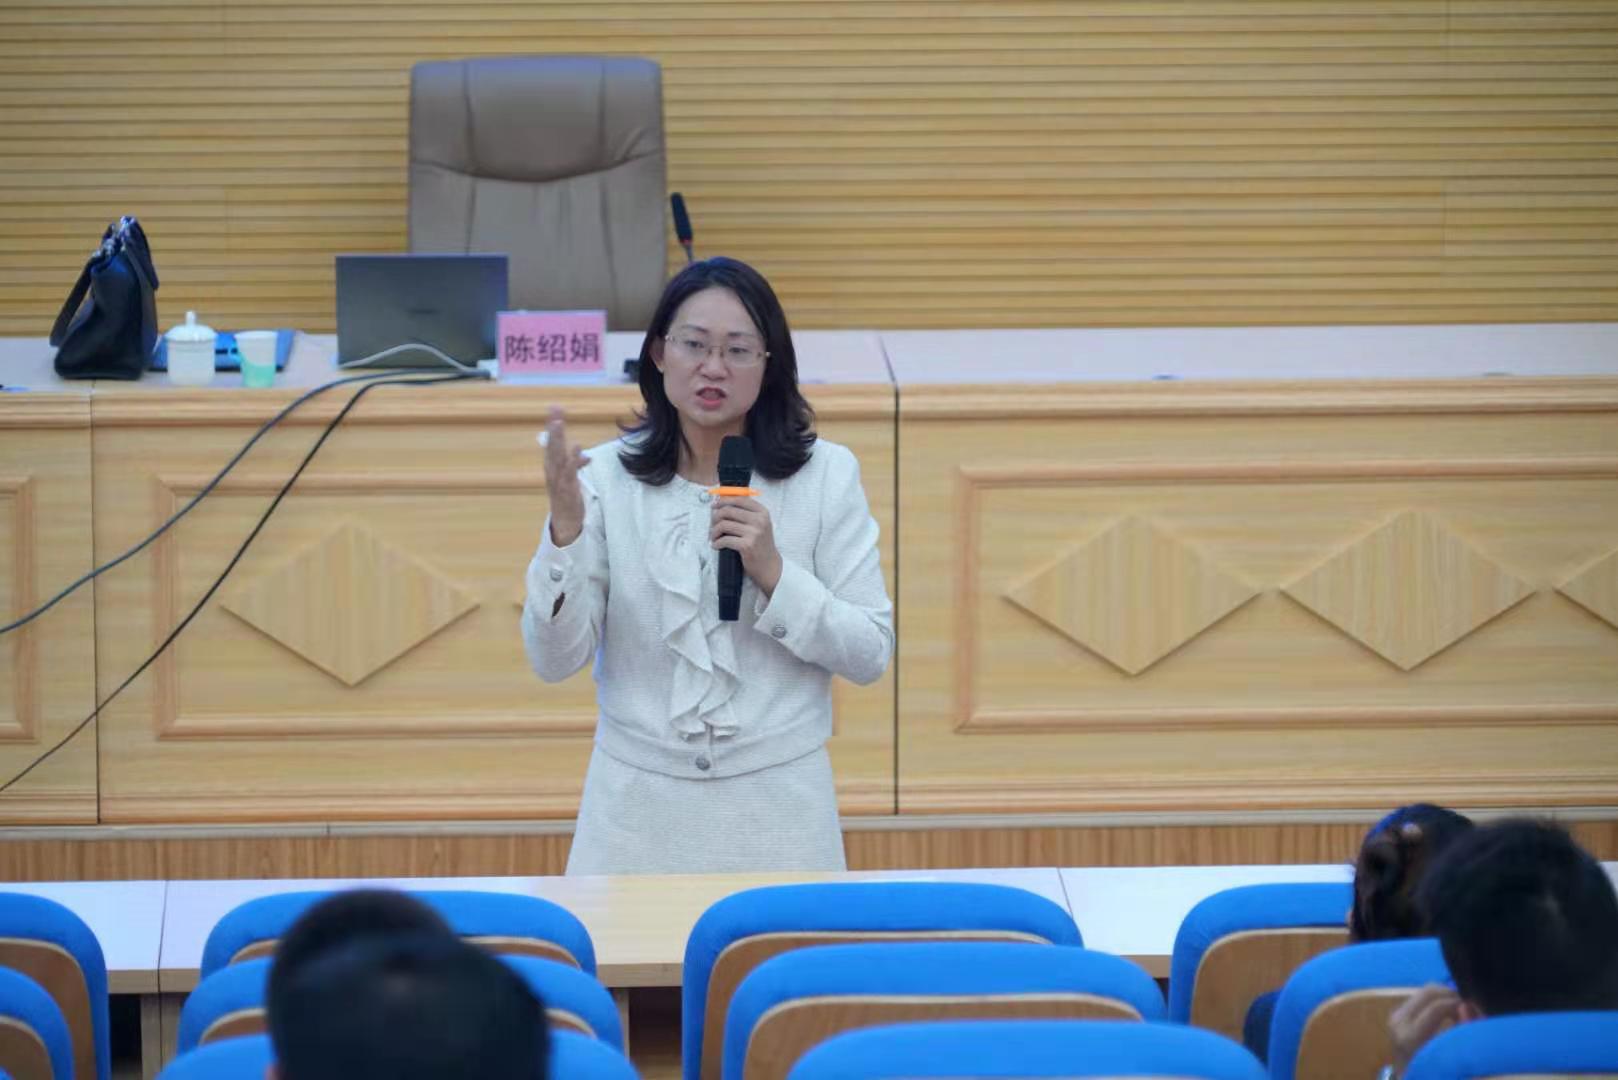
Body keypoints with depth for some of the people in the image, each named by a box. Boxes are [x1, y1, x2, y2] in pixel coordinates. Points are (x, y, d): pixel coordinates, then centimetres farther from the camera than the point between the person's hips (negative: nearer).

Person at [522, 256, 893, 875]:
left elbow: (871, 655, -4)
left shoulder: (825, 474, -4)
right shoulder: (606, 475, -4)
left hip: (776, 800, 0)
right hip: (640, 803, 0)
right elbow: (555, 660, -7)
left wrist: (773, 573, -18)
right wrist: (565, 526, -21)